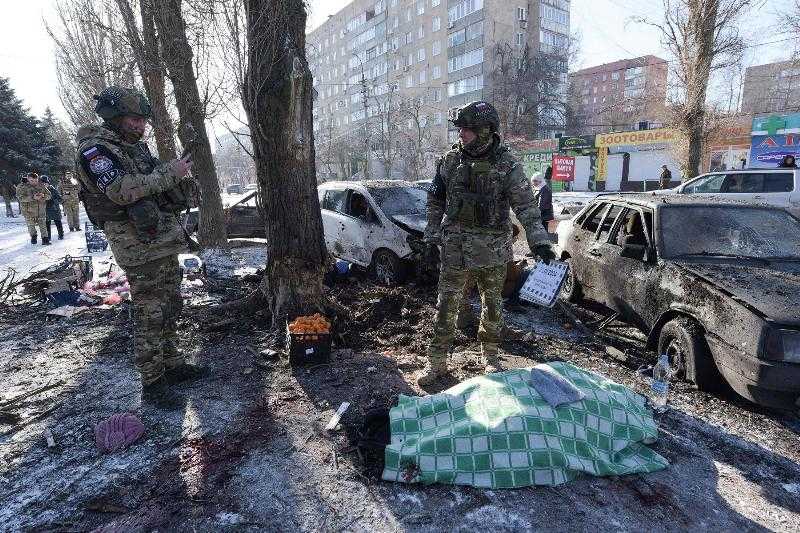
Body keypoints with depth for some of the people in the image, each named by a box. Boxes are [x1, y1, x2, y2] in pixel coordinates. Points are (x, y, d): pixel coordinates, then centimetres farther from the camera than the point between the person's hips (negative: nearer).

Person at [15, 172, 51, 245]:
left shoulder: (41, 185, 3)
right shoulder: (21, 186, -6)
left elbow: (49, 195, 5)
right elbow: (20, 198, -17)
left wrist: (43, 196, -18)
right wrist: (32, 197, -31)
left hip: (41, 210, 1)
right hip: (29, 211, -1)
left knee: (43, 225, 1)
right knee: (31, 225, 10)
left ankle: (45, 239, 4)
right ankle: (33, 237, 32)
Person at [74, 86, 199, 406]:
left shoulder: (136, 146, 16)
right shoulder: (94, 149, -10)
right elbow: (121, 190, -24)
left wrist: (176, 171, 4)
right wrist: (170, 173, -22)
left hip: (164, 240, 9)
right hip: (140, 247, -9)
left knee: (171, 307, 15)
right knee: (150, 315, -4)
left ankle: (171, 364, 28)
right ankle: (152, 383, 6)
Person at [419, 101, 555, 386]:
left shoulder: (507, 165, -6)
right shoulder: (450, 160, 3)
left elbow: (526, 205, -8)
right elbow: (435, 201, 10)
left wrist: (539, 240, -17)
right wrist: (433, 234, 9)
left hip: (492, 250, -1)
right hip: (455, 248, 2)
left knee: (492, 304, 13)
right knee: (446, 304, 3)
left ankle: (489, 354, 33)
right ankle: (437, 361, 16)